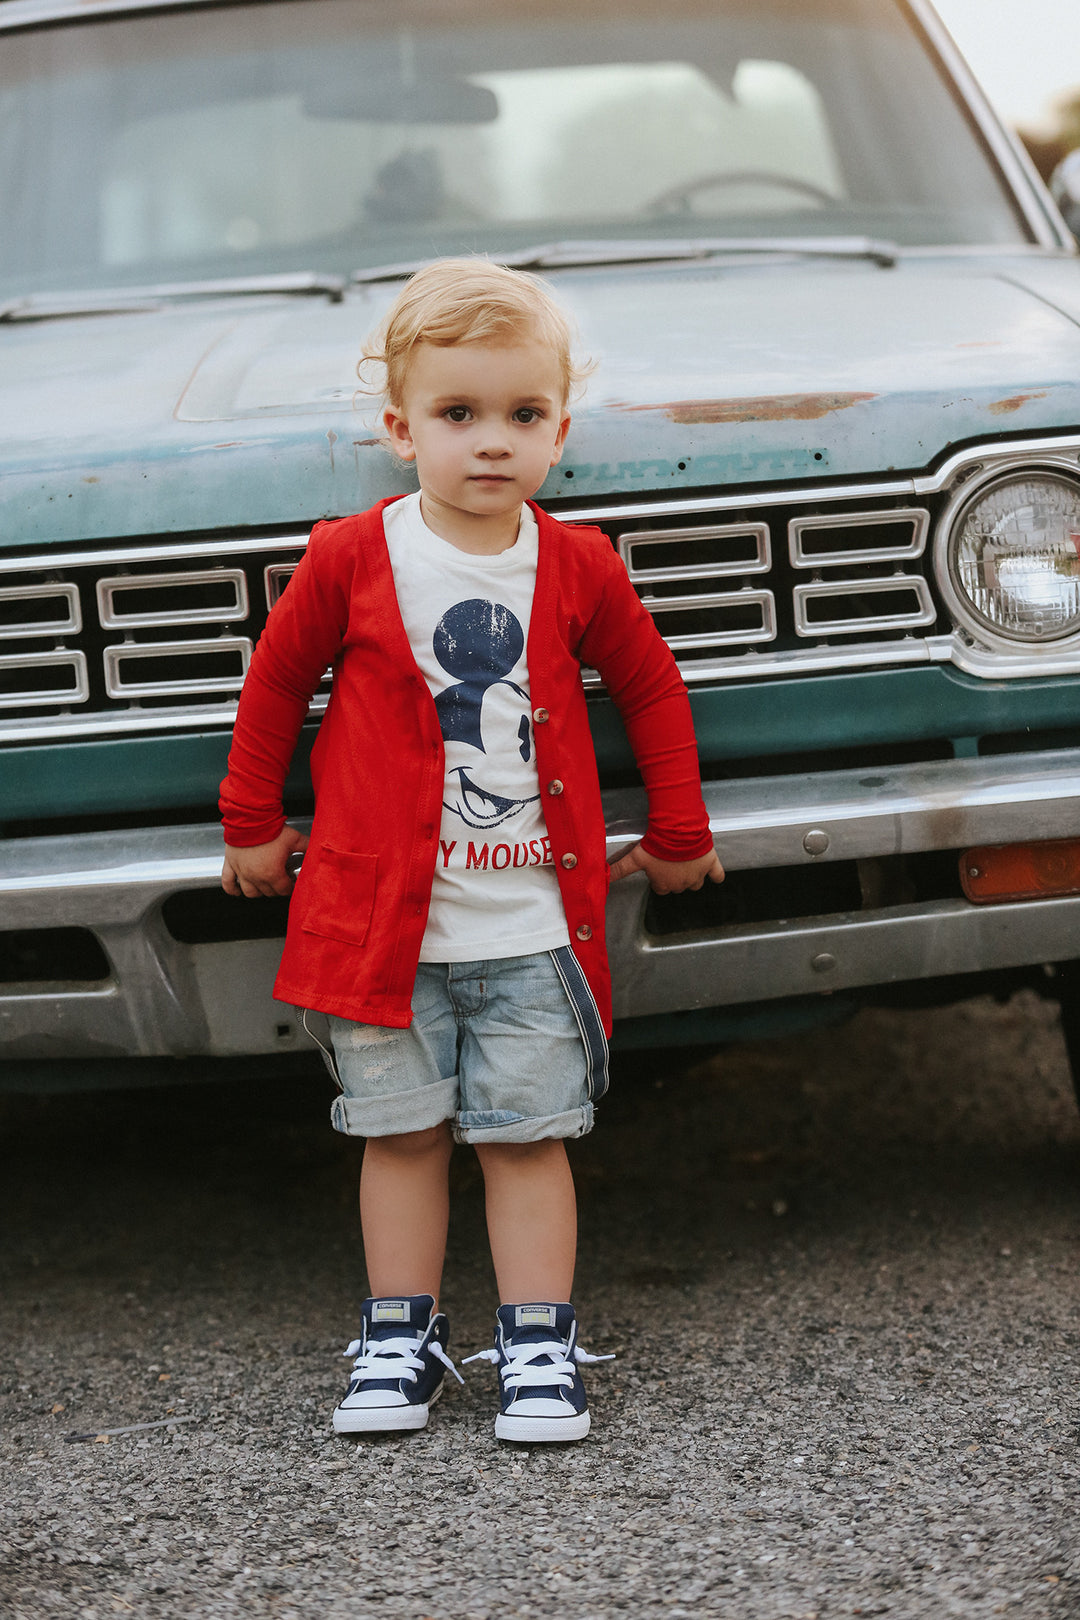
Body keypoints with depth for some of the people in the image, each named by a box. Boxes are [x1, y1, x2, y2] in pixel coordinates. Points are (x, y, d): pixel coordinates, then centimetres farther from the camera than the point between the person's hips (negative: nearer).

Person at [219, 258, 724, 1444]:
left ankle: (538, 1348, 10)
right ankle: (400, 1340, 18)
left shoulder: (578, 569, -1)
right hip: (382, 913, 0)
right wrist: (253, 824, 15)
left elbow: (651, 689, 14)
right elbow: (276, 680, 9)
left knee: (529, 1136, 2)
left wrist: (679, 836, 18)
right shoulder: (351, 561, -5)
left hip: (533, 923, 0)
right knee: (402, 1133, 8)